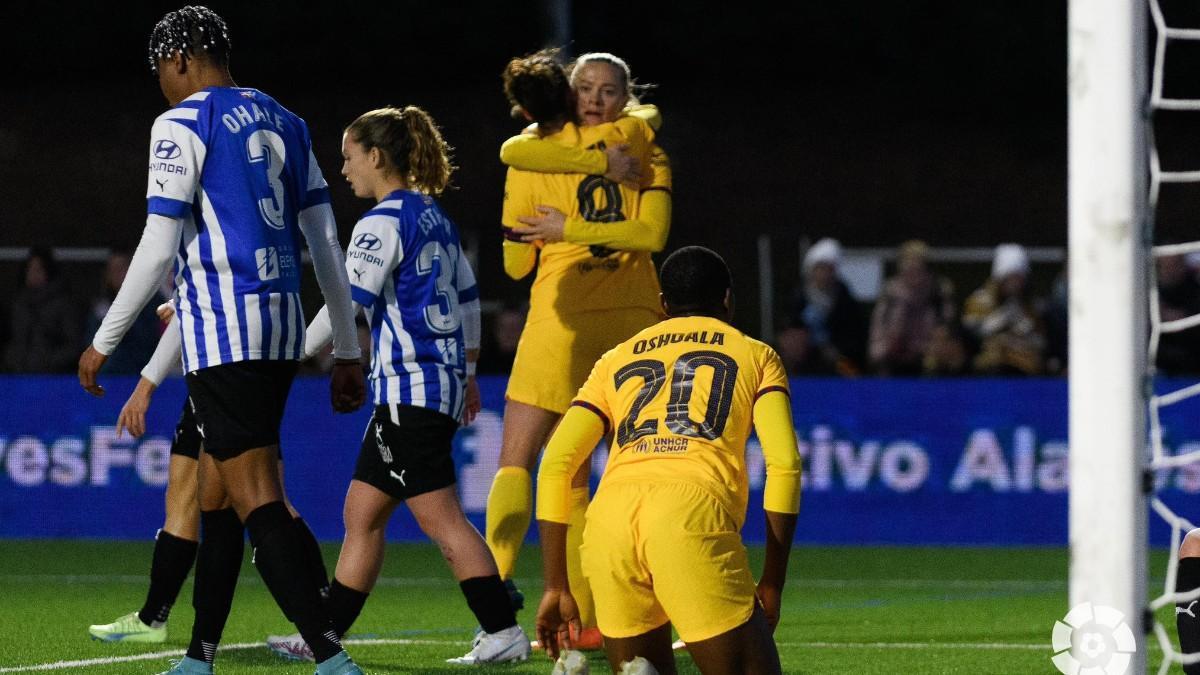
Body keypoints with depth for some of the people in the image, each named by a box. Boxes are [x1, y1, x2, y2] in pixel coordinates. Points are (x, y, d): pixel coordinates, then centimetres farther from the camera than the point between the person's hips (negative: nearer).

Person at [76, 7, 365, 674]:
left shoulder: (182, 125, -6)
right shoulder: (285, 124, 16)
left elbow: (159, 248, -10)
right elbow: (328, 246, 15)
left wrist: (104, 342, -2)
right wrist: (348, 352, 20)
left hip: (221, 328, -8)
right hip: (281, 325, 8)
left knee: (256, 498, -12)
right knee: (216, 491, 16)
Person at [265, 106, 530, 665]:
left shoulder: (383, 223, -12)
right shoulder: (433, 217, 15)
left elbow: (350, 305, -18)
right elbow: (467, 297, 22)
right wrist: (467, 373, 29)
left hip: (410, 386, -10)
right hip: (441, 381, 10)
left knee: (441, 518, -10)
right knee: (361, 513, 11)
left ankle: (503, 633, -12)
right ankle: (326, 635, 13)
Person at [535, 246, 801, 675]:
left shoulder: (617, 360, 31)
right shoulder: (755, 355, 23)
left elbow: (555, 465, 20)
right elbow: (784, 465, 9)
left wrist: (557, 587, 21)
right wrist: (772, 585, 12)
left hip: (610, 515, 4)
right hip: (695, 512, -4)